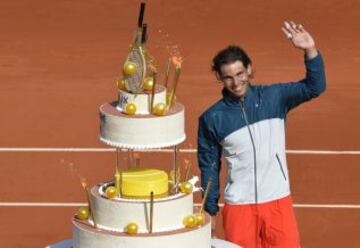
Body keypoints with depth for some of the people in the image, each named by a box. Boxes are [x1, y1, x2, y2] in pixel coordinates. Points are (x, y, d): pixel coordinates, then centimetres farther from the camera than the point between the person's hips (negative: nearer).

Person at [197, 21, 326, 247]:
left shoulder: (274, 97, -1)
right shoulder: (212, 118, -2)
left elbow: (314, 87, -12)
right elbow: (209, 166, 6)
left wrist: (310, 50, -27)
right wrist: (210, 210, 6)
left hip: (278, 201, 0)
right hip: (239, 206, 0)